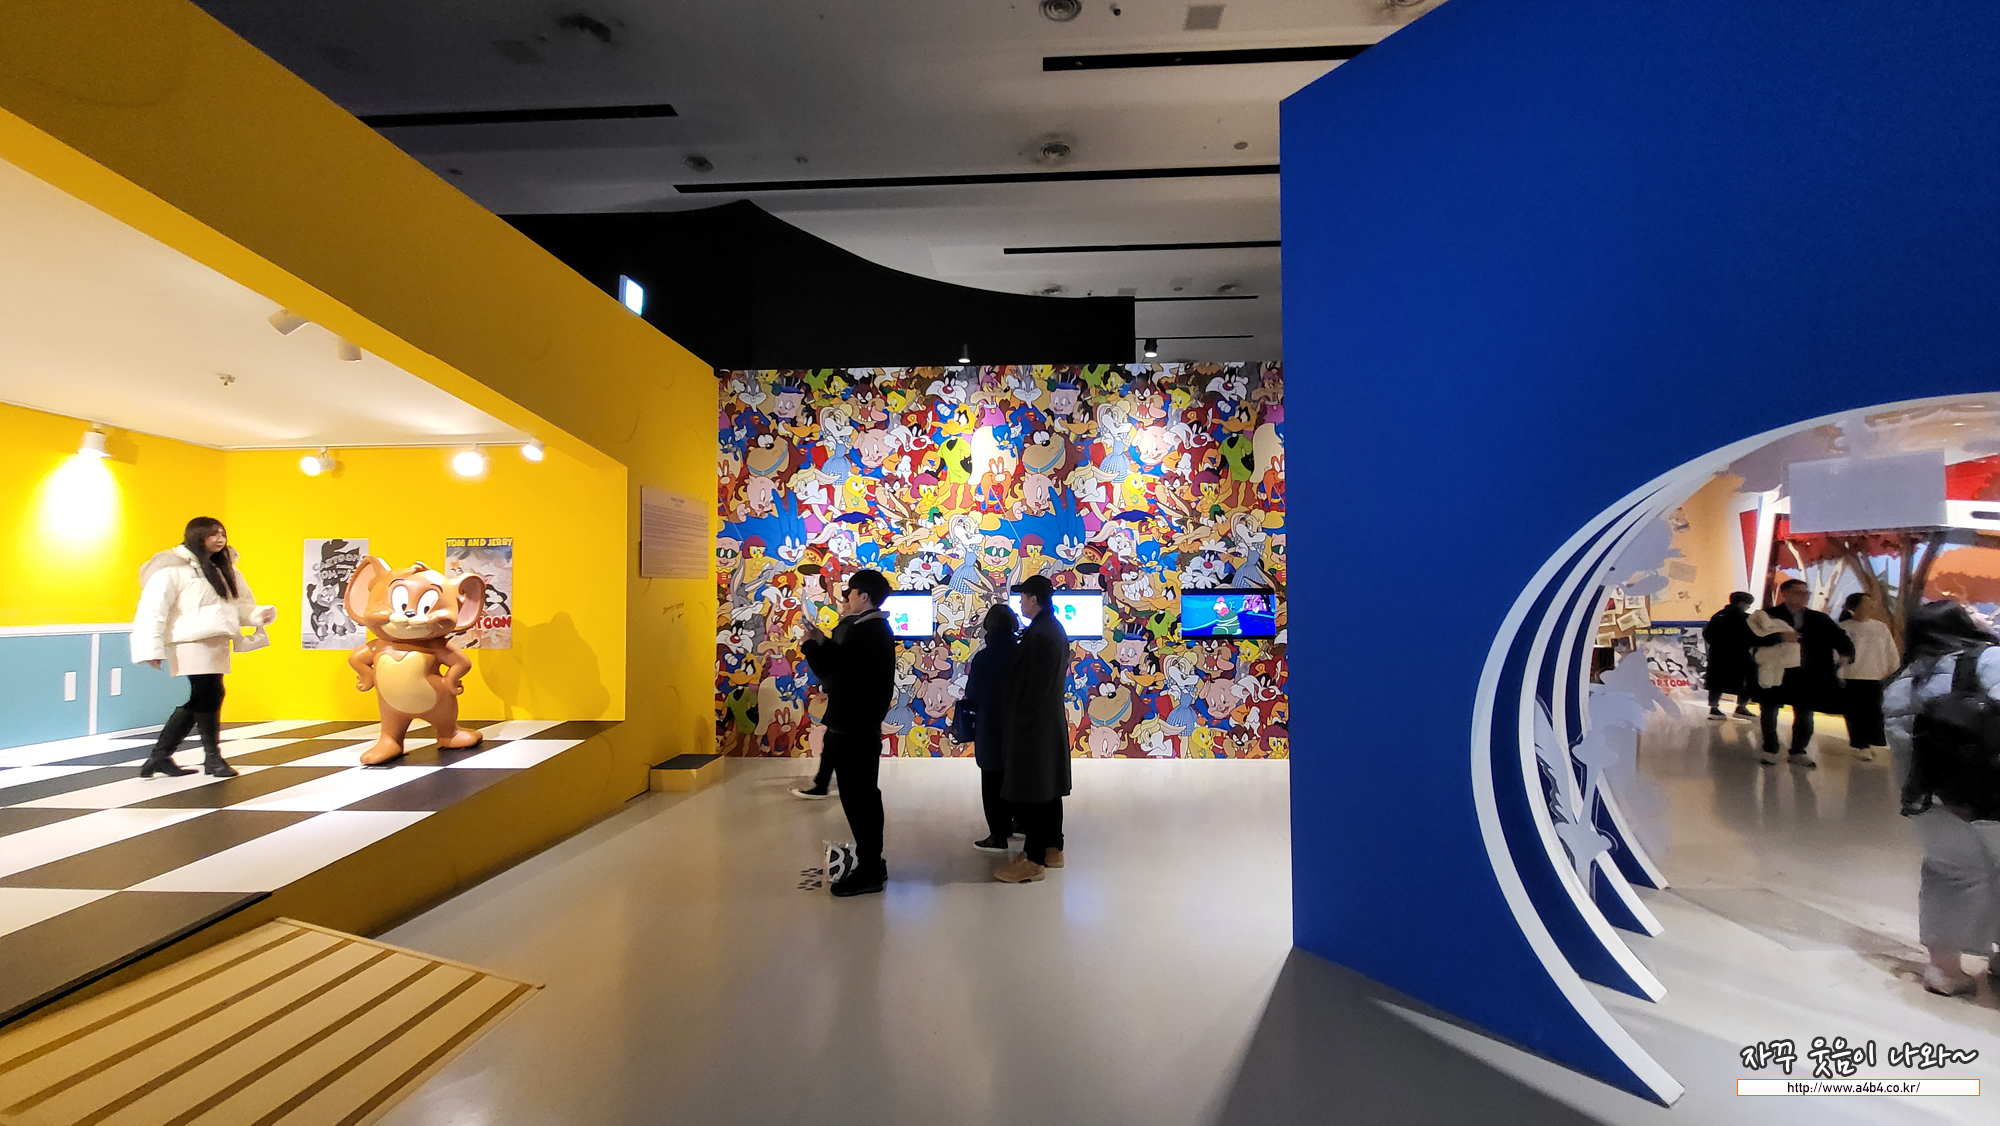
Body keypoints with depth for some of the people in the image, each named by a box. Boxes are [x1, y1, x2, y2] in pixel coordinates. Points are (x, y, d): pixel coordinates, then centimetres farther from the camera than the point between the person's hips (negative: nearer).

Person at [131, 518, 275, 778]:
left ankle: (160, 757, 26)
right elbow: (152, 609, -13)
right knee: (207, 696, -5)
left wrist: (260, 614, -5)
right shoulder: (173, 569, -8)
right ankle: (212, 757, 9)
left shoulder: (224, 570, 18)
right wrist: (152, 650, -18)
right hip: (191, 646, -8)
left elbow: (240, 605, 16)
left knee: (194, 703, 13)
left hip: (216, 647, 8)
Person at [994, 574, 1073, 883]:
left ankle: (1034, 860, 3)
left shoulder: (1040, 634, -21)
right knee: (1048, 787, 16)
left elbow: (1036, 686, -22)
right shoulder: (1055, 629, 10)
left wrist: (1021, 723, -17)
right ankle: (1052, 848, 26)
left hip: (1034, 725, -10)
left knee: (1029, 792, -3)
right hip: (1051, 721, 10)